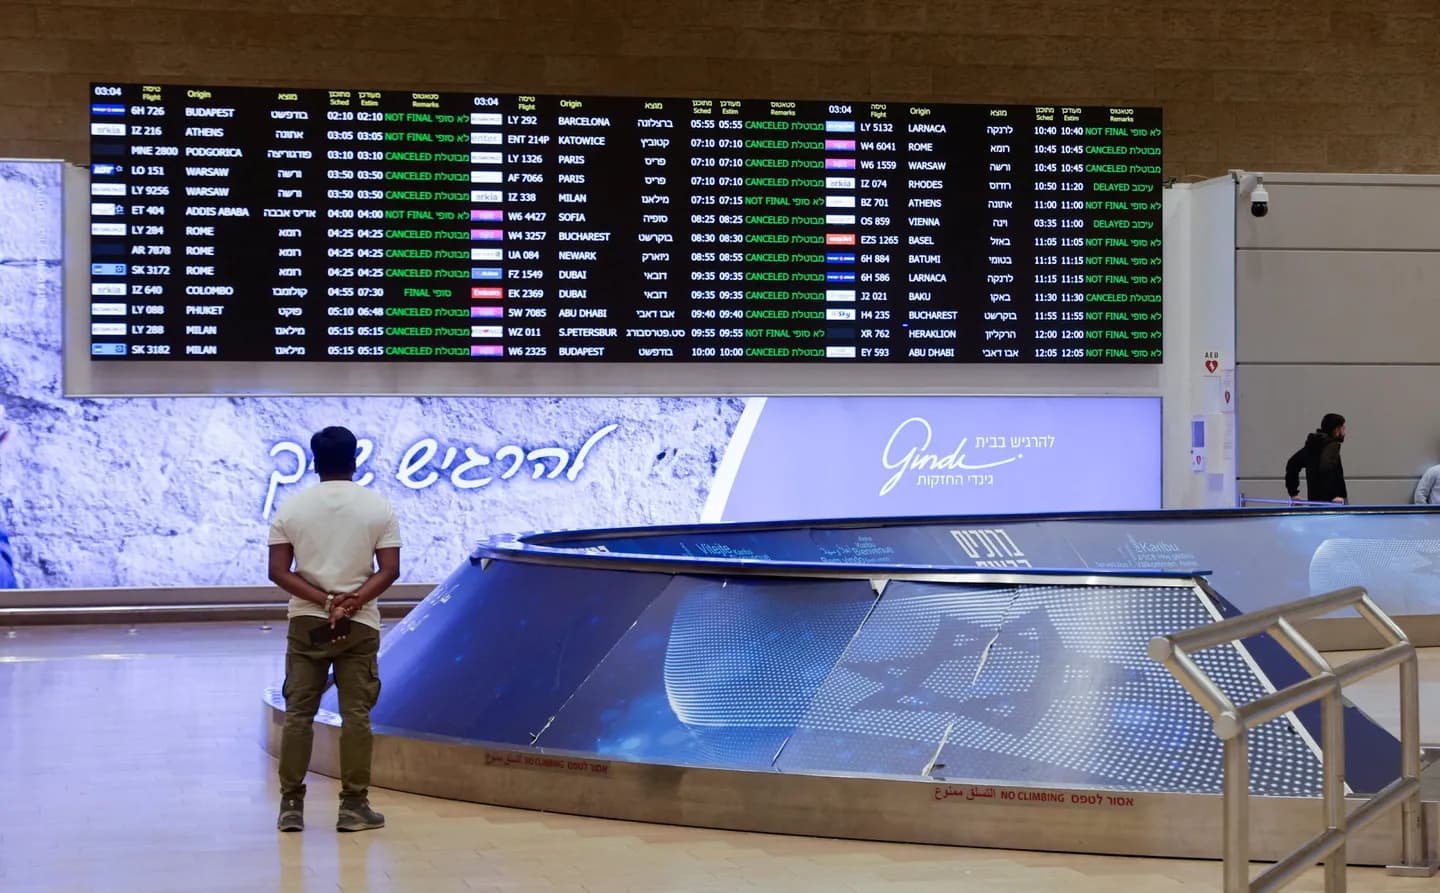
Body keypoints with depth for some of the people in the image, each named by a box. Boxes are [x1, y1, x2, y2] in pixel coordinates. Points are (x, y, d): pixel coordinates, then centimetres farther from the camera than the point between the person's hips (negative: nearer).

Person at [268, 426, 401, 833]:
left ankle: (291, 805, 7)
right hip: (360, 624, -1)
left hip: (306, 622, 1)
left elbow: (278, 571, -6)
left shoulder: (291, 508, 0)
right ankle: (354, 806, 3)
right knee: (356, 713, 3)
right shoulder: (378, 507, -1)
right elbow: (389, 570, -8)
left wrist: (323, 600, -11)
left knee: (298, 712, 6)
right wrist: (354, 600, -15)